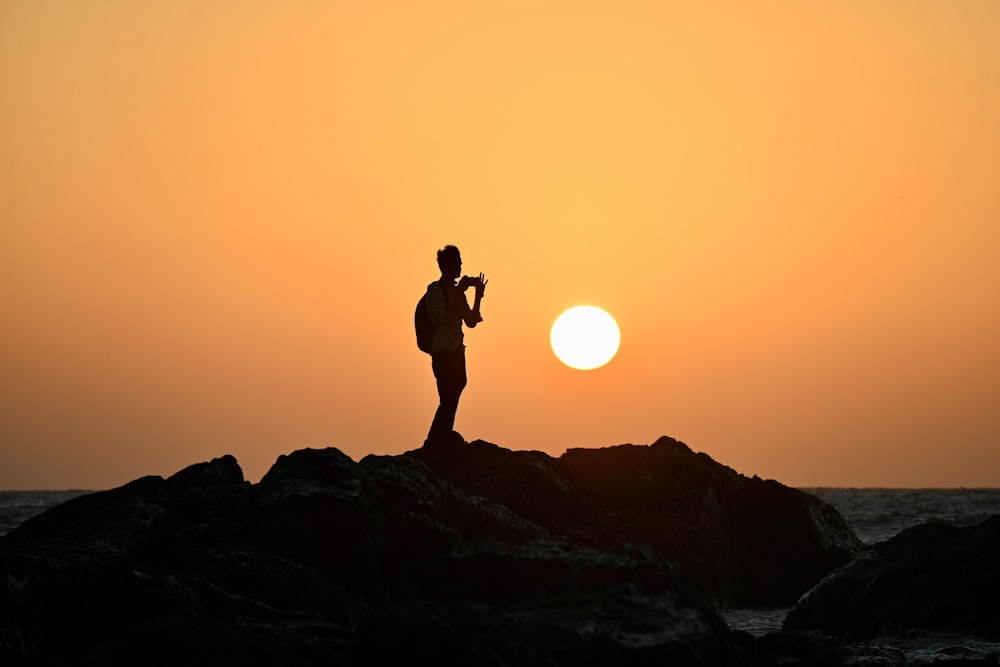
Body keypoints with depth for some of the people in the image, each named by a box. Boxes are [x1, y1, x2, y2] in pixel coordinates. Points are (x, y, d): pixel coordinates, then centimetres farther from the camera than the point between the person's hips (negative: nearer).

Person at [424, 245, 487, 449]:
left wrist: (478, 296, 5)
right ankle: (434, 443, -7)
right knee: (448, 401, -12)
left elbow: (471, 322, 14)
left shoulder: (457, 291, 16)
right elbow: (444, 319, -18)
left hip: (456, 352, 8)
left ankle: (442, 444, 10)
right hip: (443, 353, -8)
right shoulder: (435, 289, -6)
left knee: (451, 401, 6)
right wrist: (459, 294, -19)